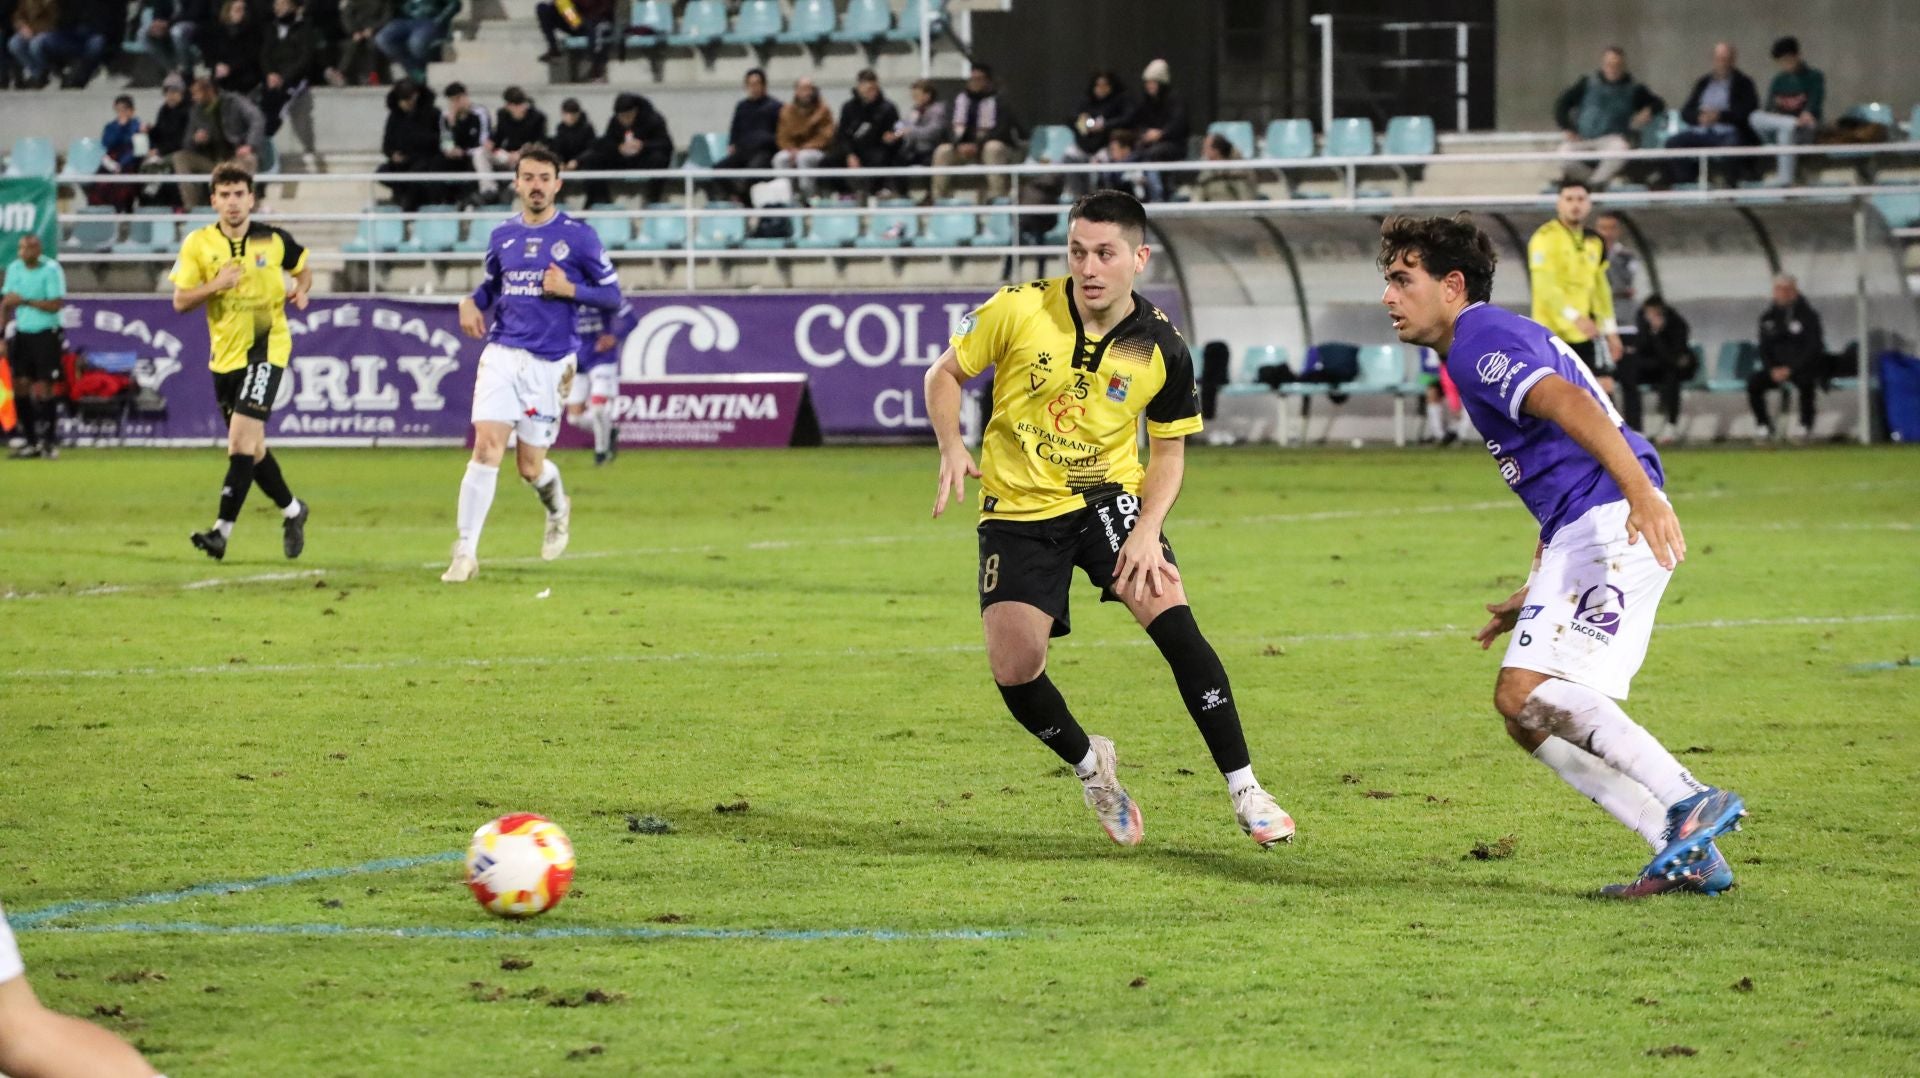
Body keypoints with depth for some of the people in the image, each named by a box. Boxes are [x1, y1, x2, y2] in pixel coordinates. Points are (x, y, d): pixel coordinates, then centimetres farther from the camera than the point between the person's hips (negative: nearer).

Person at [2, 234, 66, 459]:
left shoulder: (51, 270, -11)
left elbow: (55, 304, -16)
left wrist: (25, 301, -23)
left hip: (46, 335, -5)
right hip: (22, 334, 5)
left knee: (44, 388, -6)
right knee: (21, 386, 1)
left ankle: (50, 442, 1)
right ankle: (32, 442, 9)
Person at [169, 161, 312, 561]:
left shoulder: (273, 240, -3)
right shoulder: (198, 244, -2)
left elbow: (303, 269, 16)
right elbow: (180, 301, -4)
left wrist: (301, 292, -5)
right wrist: (215, 285, -20)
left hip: (266, 346, -4)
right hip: (225, 354, 4)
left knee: (242, 440, -17)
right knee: (251, 448, 12)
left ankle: (222, 531, -20)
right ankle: (292, 510, 35)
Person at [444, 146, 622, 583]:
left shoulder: (578, 236, -2)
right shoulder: (502, 236, 9)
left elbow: (612, 295, 1)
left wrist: (569, 289, -15)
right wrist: (471, 302, 4)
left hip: (549, 363, -2)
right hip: (502, 354, 2)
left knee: (530, 467, 5)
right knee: (486, 447, -14)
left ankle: (558, 509, 42)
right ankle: (465, 553, -11)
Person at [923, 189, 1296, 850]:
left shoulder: (1162, 350, -9)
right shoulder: (1019, 310, -14)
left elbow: (1169, 451, 3)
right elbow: (945, 374, 0)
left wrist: (1148, 529, -13)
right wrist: (951, 448, -18)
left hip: (1109, 497, 0)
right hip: (1019, 508, 0)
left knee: (1172, 618, -21)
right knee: (1013, 671, -11)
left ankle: (1244, 789, -11)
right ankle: (1089, 764, 22)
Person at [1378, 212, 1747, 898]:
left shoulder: (1482, 340, -6)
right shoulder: (1486, 344, 27)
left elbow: (1570, 404, -25)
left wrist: (1641, 492, -38)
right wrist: (1531, 598, 31)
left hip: (1613, 524, -10)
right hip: (1581, 533, 10)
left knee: (1525, 691, -21)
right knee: (1528, 715, 6)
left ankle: (1692, 802, -23)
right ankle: (1688, 854, 1)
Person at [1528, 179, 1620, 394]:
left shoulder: (1595, 242, 12)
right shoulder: (1545, 237, -10)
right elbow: (1545, 285, -21)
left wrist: (1610, 330, 18)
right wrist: (1574, 316, -32)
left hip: (1586, 332, 6)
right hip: (1553, 332, -6)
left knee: (1605, 386, -2)